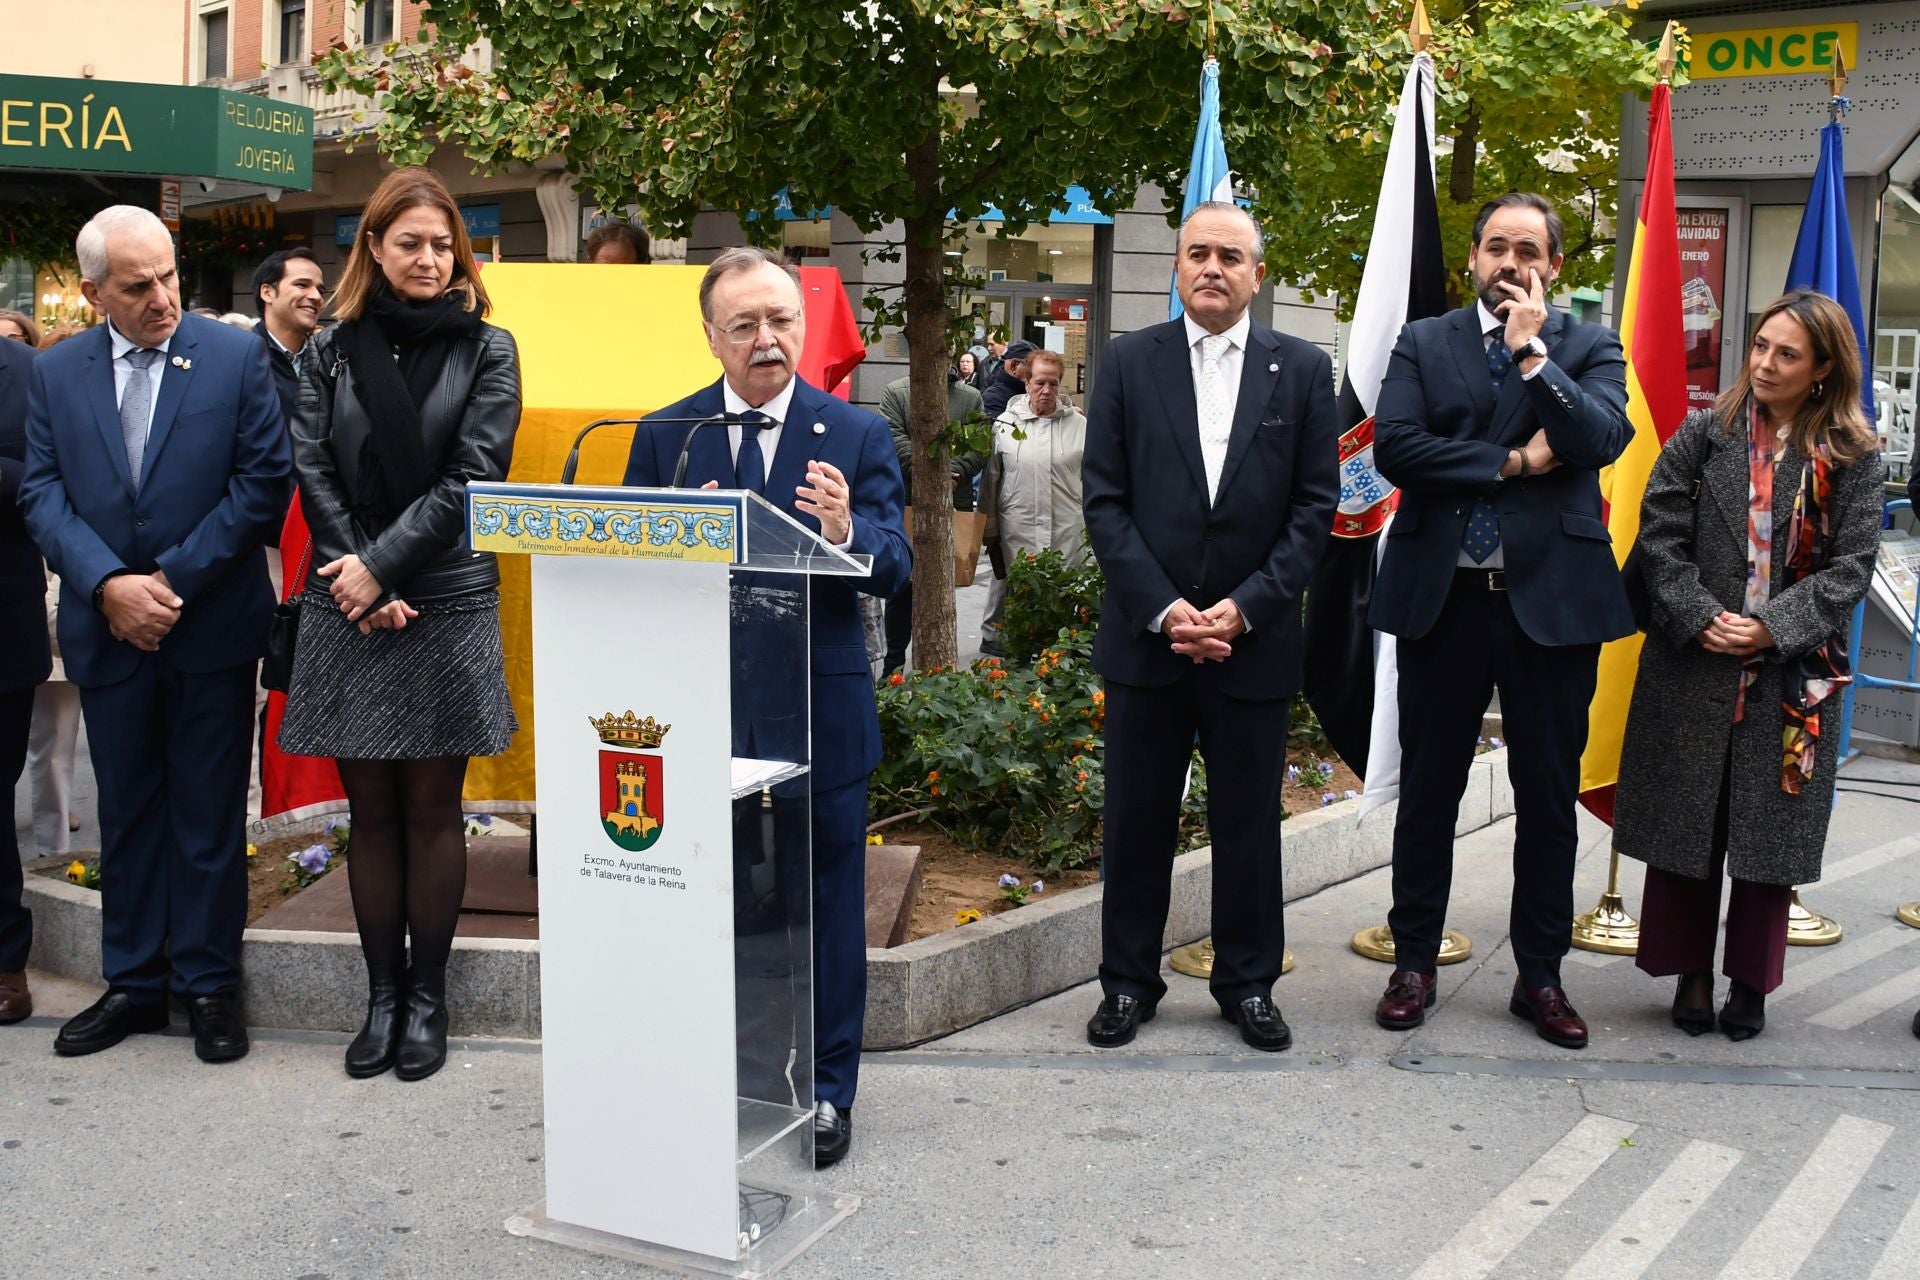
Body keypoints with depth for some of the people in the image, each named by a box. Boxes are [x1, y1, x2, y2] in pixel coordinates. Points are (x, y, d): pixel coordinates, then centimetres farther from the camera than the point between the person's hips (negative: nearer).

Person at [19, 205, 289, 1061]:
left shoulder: (235, 357, -4)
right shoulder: (56, 373, 5)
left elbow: (263, 479, -7)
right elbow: (42, 492, 1)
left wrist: (175, 577, -12)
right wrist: (108, 585, -14)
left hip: (211, 629, -3)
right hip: (107, 630, 3)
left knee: (208, 813, 6)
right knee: (127, 812, 13)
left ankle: (208, 984, 18)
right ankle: (133, 983, 25)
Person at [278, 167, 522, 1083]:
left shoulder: (486, 349, 3)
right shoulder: (330, 351, 10)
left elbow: (471, 476, -6)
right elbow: (312, 474, 3)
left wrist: (382, 567, -12)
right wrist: (357, 580, -10)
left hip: (447, 605, -2)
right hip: (348, 609, 2)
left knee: (430, 805, 4)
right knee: (371, 809, 7)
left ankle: (426, 997, 15)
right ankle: (382, 996, 17)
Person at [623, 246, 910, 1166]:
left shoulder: (856, 434, -1)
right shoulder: (663, 437, 4)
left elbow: (896, 571, -9)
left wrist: (847, 534, -31)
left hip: (820, 710, -1)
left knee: (826, 905, 8)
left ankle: (825, 1090, 22)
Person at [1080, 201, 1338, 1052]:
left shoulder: (1303, 370, 4)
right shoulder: (1129, 362, 4)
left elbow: (1316, 506, 1)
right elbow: (1104, 500, 0)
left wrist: (1246, 607, -10)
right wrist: (1162, 608, -11)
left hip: (1254, 636, 0)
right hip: (1145, 633, 0)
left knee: (1249, 823, 9)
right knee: (1136, 819, 8)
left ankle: (1248, 983, 24)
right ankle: (1128, 982, 22)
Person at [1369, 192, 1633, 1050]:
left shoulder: (1589, 350, 6)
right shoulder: (1423, 343, 7)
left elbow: (1601, 439, -12)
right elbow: (1393, 446, -8)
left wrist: (1531, 349, -14)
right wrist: (1510, 462, -11)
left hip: (1553, 598, 0)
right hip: (1443, 595, 0)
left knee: (1549, 799, 8)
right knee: (1427, 792, 9)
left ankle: (1540, 977, 22)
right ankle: (1414, 963, 23)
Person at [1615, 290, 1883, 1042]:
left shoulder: (1854, 457, 0)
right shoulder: (1706, 433, 1)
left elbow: (1851, 565, -4)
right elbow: (1659, 533, -2)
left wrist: (1773, 629, -15)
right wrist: (1699, 618, -13)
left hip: (1793, 677, 0)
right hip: (1694, 666, 0)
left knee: (1770, 837, 6)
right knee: (1685, 827, 6)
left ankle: (1751, 985, 21)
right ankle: (1691, 975, 21)